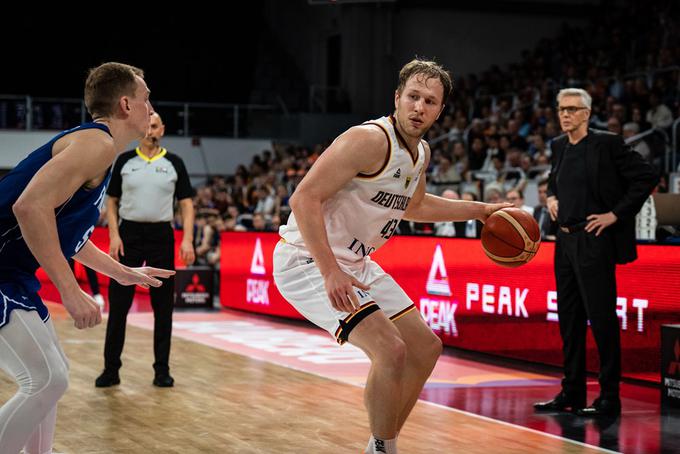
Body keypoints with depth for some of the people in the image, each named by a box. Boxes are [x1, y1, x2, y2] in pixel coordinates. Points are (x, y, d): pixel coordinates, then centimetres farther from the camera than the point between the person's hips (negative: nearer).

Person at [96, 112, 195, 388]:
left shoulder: (174, 163, 4)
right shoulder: (124, 161, 5)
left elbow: (186, 203, 3)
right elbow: (111, 201, 7)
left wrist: (187, 240, -8)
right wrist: (114, 235, -5)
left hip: (162, 236, 0)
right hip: (129, 235, 0)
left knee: (163, 306, 3)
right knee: (118, 304, 0)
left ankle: (162, 370, 11)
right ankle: (111, 369, 8)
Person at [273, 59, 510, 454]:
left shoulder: (421, 153, 6)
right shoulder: (370, 140, -23)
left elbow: (413, 206, 28)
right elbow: (304, 198, -27)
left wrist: (480, 210, 24)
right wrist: (330, 272, -33)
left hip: (354, 263, 10)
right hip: (308, 260, -10)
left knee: (426, 348, 12)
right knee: (390, 350, -23)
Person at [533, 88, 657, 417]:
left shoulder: (606, 144, -9)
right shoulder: (559, 146, 13)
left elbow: (646, 178, -12)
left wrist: (615, 214, -12)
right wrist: (551, 197, 11)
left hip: (594, 240, -8)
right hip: (565, 240, 8)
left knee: (601, 317, -5)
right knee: (569, 317, 11)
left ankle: (609, 398, 2)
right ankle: (572, 393, 20)